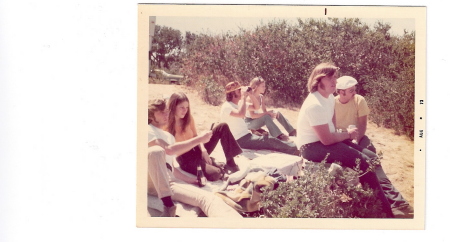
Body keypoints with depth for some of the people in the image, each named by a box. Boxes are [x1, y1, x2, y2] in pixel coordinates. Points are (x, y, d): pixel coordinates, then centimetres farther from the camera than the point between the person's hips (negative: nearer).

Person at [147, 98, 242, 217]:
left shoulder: (169, 136, 27)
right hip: (151, 180, -6)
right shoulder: (149, 130, 2)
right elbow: (168, 150, -16)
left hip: (168, 181, 6)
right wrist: (198, 139, -13)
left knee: (207, 198, -21)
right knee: (157, 150, -38)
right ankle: (168, 205, -36)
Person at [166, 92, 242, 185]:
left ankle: (231, 163, 1)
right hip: (185, 159, -8)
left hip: (196, 150, 8)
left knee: (223, 127, 0)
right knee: (215, 173, -34)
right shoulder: (167, 125, -17)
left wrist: (203, 150, -10)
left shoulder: (188, 118, 1)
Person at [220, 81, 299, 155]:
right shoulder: (226, 106, -15)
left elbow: (256, 107, 19)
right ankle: (294, 150, -18)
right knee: (269, 140, -18)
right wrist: (243, 97, -24)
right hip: (239, 140, -9)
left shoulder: (239, 103, 14)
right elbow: (241, 114, -34)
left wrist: (251, 95, 2)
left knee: (269, 141, -11)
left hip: (247, 136, 9)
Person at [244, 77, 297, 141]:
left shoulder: (261, 97, 3)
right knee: (266, 117, -33)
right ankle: (279, 136, -37)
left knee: (276, 113, -4)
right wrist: (267, 113, -27)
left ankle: (292, 131, -5)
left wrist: (271, 112, -17)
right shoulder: (250, 98, -22)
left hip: (257, 119, 8)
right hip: (249, 122, -8)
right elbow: (252, 115, -28)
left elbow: (264, 111, 6)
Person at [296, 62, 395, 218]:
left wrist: (344, 134, 2)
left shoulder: (329, 97, 4)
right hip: (312, 147, -10)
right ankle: (385, 211, -9)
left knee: (371, 157, 1)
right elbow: (326, 140, -25)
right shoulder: (315, 105, -25)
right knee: (362, 161, -20)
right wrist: (347, 135, -8)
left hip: (326, 139, 10)